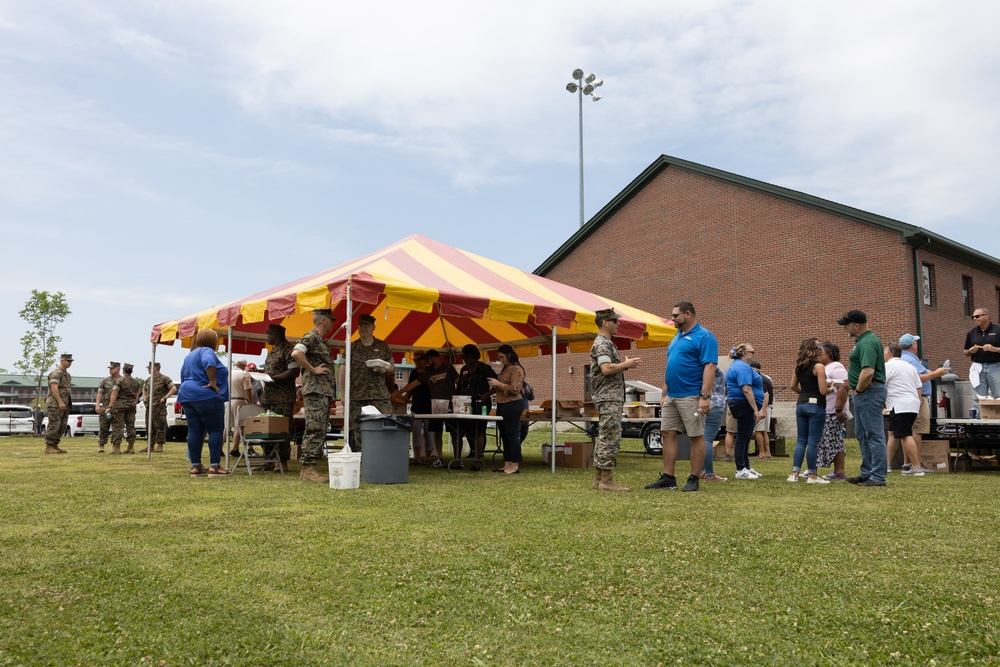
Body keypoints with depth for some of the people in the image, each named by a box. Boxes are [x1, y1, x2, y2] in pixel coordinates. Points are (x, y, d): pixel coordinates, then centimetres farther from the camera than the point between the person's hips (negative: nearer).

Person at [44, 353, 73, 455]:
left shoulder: (67, 374, 18)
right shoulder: (56, 373, -10)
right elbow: (54, 388, -20)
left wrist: (68, 403, 18)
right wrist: (60, 402, -25)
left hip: (64, 405, 9)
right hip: (55, 404, -9)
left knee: (62, 426, 7)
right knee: (54, 425, -9)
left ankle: (55, 446, 12)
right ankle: (49, 447, -5)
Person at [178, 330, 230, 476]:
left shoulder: (189, 355, 22)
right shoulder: (207, 351, -8)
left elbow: (184, 377, 26)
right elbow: (209, 363, -30)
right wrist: (213, 382, -22)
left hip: (187, 396, 9)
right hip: (207, 397, -9)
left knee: (194, 431, 7)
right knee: (216, 430, -4)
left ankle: (195, 466, 7)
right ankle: (214, 466, -8)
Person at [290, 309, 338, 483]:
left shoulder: (321, 341, 23)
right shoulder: (310, 338, -8)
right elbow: (296, 353, -27)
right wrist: (312, 369, -19)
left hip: (325, 392, 10)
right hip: (315, 391, -10)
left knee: (321, 431, 9)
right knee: (315, 430, -12)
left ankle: (309, 469, 13)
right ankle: (308, 469, -11)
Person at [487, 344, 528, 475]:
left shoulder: (516, 369, -10)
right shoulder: (505, 369, 18)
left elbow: (515, 389, -18)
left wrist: (498, 384, -17)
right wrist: (494, 385, 10)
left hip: (513, 405, -10)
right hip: (502, 404, 10)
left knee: (513, 434, -8)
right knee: (504, 435, 10)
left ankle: (515, 465, -6)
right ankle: (507, 465, 15)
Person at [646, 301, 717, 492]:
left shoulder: (704, 337, -9)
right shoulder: (676, 338, 18)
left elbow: (710, 367, -17)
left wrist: (705, 396, -23)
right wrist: (664, 395, 18)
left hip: (691, 396, -9)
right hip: (671, 396, 9)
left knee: (696, 437, 2)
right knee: (667, 434, 7)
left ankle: (693, 479, 9)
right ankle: (668, 478, 13)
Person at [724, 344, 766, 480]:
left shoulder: (737, 365, 19)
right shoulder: (742, 367, -16)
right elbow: (746, 389, -24)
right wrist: (756, 409, -23)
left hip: (740, 405, 11)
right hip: (745, 405, -11)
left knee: (745, 437, 15)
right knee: (743, 437, -7)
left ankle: (746, 467, 22)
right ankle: (740, 470, -4)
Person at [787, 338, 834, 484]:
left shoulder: (799, 367, 9)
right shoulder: (818, 366, -13)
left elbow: (793, 386, 16)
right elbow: (823, 391, -15)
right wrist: (831, 388, 4)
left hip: (801, 404, 7)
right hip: (816, 406, -7)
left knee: (801, 440, 10)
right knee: (813, 442, -1)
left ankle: (794, 473, 7)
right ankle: (812, 476, 4)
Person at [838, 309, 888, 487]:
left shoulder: (867, 343, -20)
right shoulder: (862, 340, 15)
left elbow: (868, 372, -31)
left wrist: (858, 389, -17)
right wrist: (857, 390, 18)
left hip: (869, 392, -11)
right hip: (862, 393, 11)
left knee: (874, 435, -5)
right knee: (862, 434, 17)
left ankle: (878, 477, 0)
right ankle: (866, 473, 26)